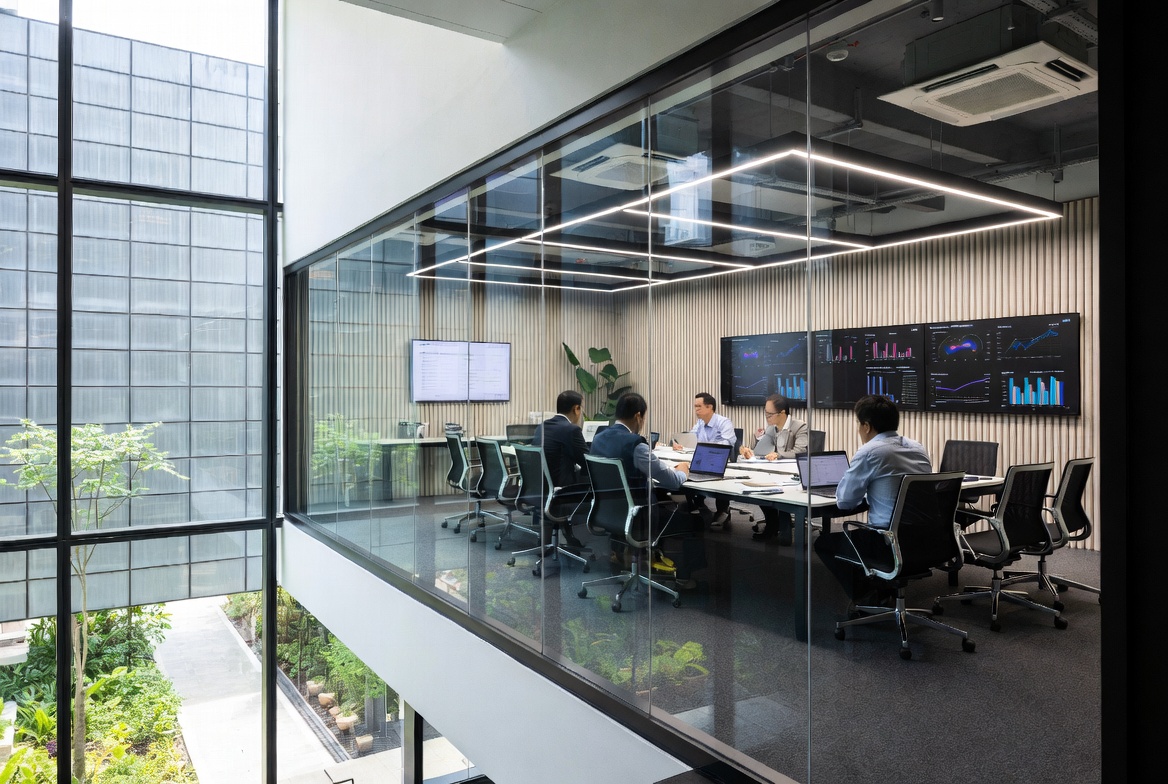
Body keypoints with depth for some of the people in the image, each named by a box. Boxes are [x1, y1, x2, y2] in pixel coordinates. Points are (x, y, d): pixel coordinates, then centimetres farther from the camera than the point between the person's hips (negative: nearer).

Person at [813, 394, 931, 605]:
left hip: (891, 544, -7)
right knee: (860, 533, 34)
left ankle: (866, 597, 14)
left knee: (824, 542, 17)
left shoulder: (869, 452, -14)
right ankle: (882, 590, 27)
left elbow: (844, 501, -7)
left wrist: (863, 493, 14)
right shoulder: (918, 448, 8)